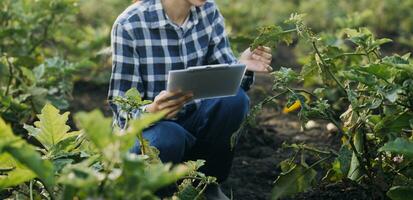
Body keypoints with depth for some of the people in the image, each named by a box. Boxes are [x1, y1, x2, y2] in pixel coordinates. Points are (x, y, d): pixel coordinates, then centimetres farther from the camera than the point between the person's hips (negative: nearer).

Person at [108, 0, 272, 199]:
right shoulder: (129, 25, -18)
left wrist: (242, 67, -27)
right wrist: (151, 111, -41)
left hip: (193, 117, 5)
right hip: (147, 125, -4)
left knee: (234, 98, -25)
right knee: (169, 138, -37)